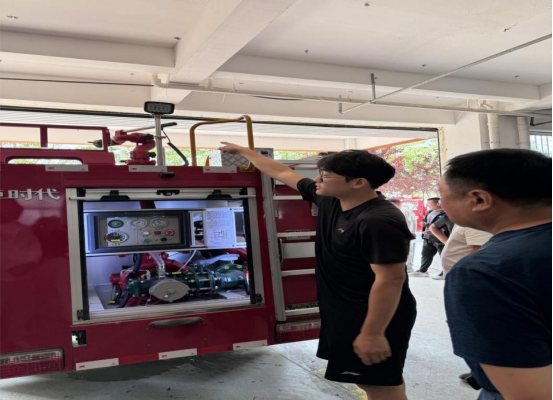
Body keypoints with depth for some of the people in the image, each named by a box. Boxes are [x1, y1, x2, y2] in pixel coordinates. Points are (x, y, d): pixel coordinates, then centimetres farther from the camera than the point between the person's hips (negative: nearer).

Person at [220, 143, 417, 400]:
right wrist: (243, 151, 17)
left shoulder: (379, 222, -26)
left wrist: (372, 333, -26)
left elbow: (390, 279, -27)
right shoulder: (329, 200, 1)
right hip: (344, 311, 9)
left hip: (378, 316, -9)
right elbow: (283, 174, 9)